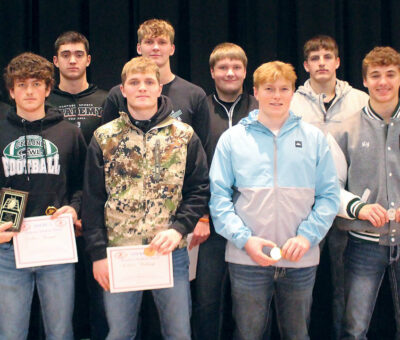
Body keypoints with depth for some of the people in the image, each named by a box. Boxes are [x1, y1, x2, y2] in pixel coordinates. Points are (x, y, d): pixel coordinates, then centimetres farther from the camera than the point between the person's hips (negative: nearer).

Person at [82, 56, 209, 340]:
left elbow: (200, 189, 2)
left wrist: (178, 228, -13)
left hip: (171, 251, 0)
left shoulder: (184, 135, 2)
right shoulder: (104, 138, 3)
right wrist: (98, 253, -3)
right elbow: (93, 201, 3)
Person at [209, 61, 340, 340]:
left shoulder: (314, 138, 5)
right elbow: (219, 196, -1)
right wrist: (244, 239, -13)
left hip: (302, 259, 1)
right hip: (247, 258, -1)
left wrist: (306, 236, -10)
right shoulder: (232, 138, 3)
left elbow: (329, 195, 3)